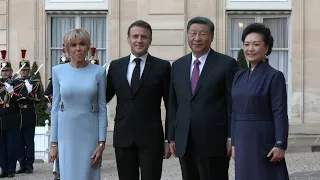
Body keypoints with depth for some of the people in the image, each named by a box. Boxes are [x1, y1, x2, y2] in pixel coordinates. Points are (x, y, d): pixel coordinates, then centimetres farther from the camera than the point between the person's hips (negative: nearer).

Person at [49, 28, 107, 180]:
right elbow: (55, 107, 4)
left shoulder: (98, 72, 0)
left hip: (90, 133, -1)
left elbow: (102, 109, 0)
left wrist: (101, 142, -6)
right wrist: (53, 142, 1)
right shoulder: (58, 71, 2)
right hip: (66, 133, 1)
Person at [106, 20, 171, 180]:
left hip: (151, 138, -3)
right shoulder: (115, 66, 9)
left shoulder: (162, 67, 1)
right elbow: (105, 97, 14)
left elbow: (171, 106, 1)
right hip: (123, 137, 3)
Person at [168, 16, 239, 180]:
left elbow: (233, 104, -4)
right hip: (184, 142, 5)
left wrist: (232, 138, -8)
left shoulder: (227, 64, -2)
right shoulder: (178, 66, 13)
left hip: (214, 142, -5)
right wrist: (172, 137, 10)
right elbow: (173, 104, 15)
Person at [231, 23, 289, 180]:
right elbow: (235, 112, 13)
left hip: (264, 142, -6)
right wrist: (234, 143, 11)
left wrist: (280, 145, -17)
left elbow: (280, 114, -12)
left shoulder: (275, 77, -8)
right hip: (243, 142, 6)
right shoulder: (239, 76, 11)